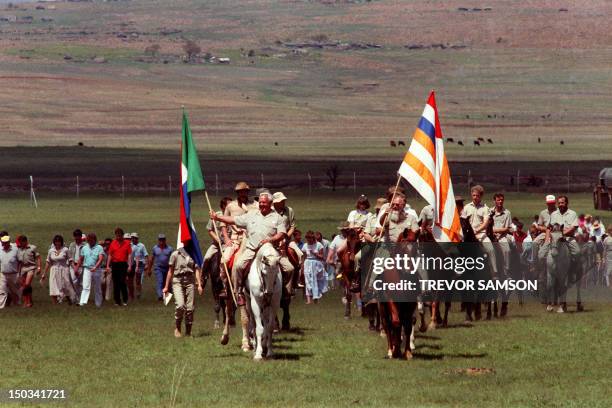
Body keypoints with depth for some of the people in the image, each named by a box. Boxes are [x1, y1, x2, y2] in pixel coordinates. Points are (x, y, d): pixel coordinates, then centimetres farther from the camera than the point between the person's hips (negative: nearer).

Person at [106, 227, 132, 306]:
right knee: (116, 283, 3)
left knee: (122, 281, -11)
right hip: (115, 264, 3)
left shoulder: (127, 243, 1)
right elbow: (110, 255, 9)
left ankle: (125, 300, -2)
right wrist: (108, 266, 3)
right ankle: (117, 301, 8)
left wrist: (129, 265, -8)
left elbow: (129, 255, 0)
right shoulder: (113, 243, 7)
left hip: (123, 264, -3)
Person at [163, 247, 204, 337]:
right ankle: (177, 328, -1)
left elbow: (197, 270, 7)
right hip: (178, 282, -2)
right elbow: (170, 271, 8)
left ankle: (188, 332, 9)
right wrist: (166, 287, 10)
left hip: (189, 282, 2)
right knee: (180, 306, -20)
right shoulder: (175, 254, 3)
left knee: (190, 308, -2)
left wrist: (199, 285, -4)